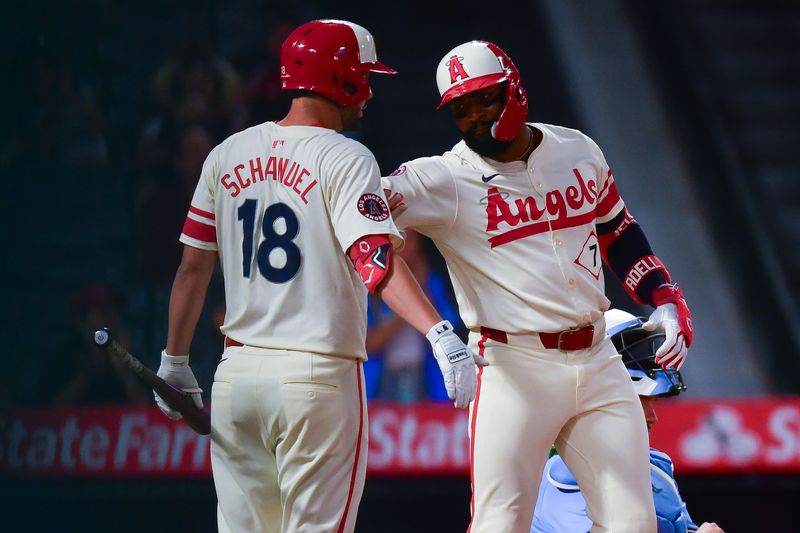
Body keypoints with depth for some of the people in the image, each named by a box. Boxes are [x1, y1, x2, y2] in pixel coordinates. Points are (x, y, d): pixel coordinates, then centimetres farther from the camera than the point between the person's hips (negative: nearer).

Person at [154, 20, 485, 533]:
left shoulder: (228, 155, 9)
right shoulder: (345, 159, -8)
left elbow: (193, 267, 12)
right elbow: (376, 260, -22)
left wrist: (175, 362, 19)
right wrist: (439, 333, -31)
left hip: (237, 371, 5)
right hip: (318, 376, -5)